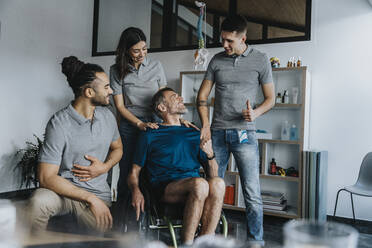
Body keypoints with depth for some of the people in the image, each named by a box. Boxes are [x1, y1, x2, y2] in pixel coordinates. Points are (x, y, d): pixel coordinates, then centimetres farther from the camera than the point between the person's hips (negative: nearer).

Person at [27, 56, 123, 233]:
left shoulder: (107, 116, 3)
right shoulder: (59, 124, -15)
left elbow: (117, 148, 19)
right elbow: (46, 177, -19)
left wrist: (104, 167, -5)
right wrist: (91, 198, -22)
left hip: (98, 195, 4)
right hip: (65, 191, -3)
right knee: (39, 201, -35)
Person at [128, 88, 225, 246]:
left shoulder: (195, 134, 23)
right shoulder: (150, 136, 14)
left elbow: (212, 175, 21)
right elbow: (134, 172, 12)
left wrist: (210, 155, 0)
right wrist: (135, 190, -10)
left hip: (193, 188, 3)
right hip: (165, 186, -3)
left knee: (218, 183, -30)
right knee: (200, 184, -34)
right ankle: (187, 243, -21)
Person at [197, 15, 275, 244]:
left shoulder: (260, 60, 3)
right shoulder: (217, 60, 9)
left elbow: (270, 98, 6)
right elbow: (202, 96, 12)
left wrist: (255, 113, -15)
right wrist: (205, 125, -1)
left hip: (244, 133, -3)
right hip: (217, 133, 3)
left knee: (252, 194, -4)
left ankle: (256, 240, 10)